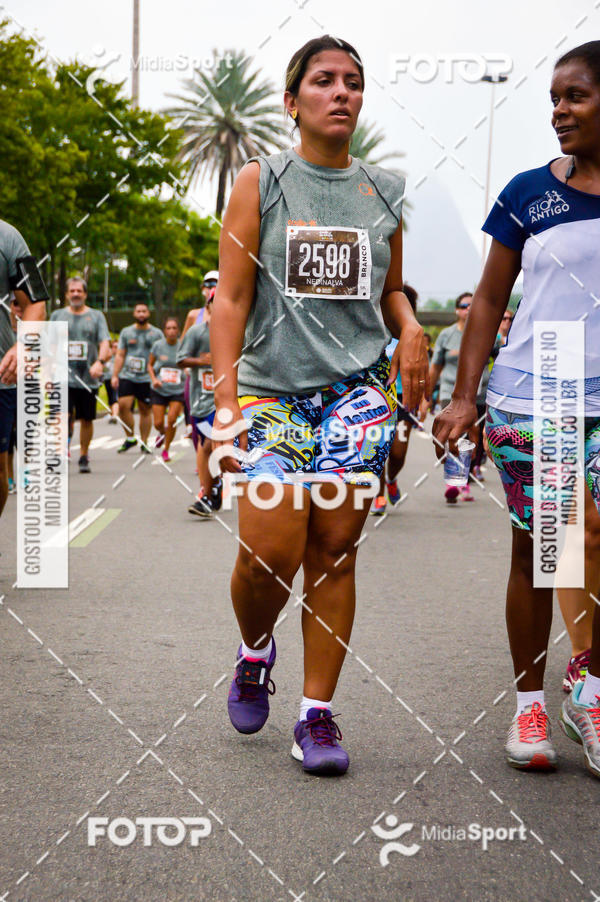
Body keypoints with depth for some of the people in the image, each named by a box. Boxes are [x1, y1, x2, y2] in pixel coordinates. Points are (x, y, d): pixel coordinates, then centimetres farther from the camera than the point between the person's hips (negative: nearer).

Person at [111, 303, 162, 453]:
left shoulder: (157, 333, 6)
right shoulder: (126, 332, 11)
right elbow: (120, 356, 12)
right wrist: (115, 375, 4)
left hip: (147, 379, -1)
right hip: (127, 377, 1)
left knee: (146, 411, 1)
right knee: (123, 405, -13)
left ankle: (144, 443, 11)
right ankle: (130, 438, 3)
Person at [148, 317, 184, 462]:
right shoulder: (158, 345, -3)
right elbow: (150, 365, 9)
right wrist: (154, 379, -7)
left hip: (178, 390, -1)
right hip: (159, 390, 1)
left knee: (172, 419, -14)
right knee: (158, 423, -1)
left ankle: (166, 450, 7)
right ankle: (162, 433, 38)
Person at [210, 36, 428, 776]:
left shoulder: (383, 191, 13)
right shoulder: (259, 182, 4)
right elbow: (231, 299, 0)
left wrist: (410, 330, 0)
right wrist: (226, 401, -8)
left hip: (359, 389, 2)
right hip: (273, 388, -2)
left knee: (335, 550, -3)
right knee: (270, 549, -10)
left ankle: (317, 714, 6)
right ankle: (254, 651, 23)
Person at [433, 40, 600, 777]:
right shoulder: (529, 193, 2)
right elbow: (490, 300, 5)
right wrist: (464, 397, -1)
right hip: (527, 398, 0)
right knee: (534, 548, 6)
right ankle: (529, 703, 18)